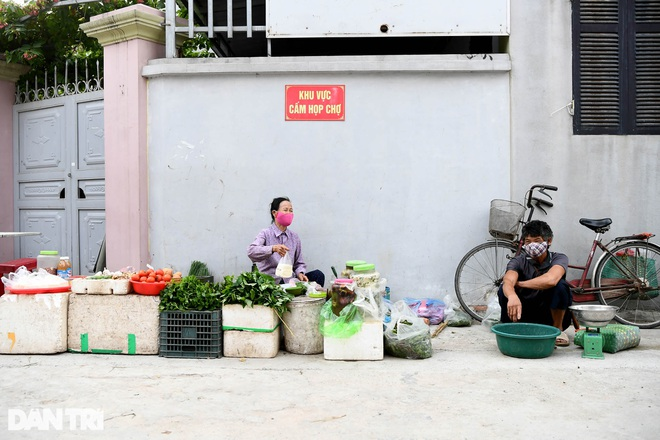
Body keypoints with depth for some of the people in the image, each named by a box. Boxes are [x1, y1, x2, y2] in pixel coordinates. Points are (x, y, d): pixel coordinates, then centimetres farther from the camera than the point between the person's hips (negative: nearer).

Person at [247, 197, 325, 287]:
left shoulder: (294, 237, 15)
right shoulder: (266, 233, 0)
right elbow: (251, 251, -17)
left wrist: (300, 273, -4)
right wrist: (273, 248, -32)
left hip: (290, 280, 5)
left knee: (318, 275, -19)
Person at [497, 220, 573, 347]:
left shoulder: (559, 259, -13)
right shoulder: (519, 261, -9)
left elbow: (550, 280, -37)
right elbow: (508, 282, -32)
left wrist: (519, 283, -24)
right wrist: (512, 296, -56)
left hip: (552, 316, -1)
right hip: (525, 315, 1)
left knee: (561, 285, -28)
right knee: (504, 290, -24)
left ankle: (558, 329, -8)